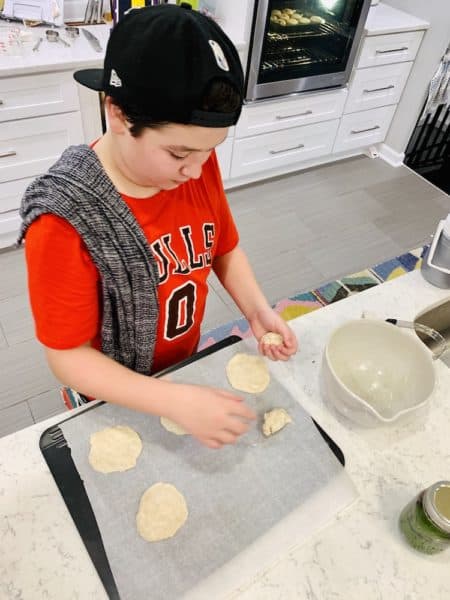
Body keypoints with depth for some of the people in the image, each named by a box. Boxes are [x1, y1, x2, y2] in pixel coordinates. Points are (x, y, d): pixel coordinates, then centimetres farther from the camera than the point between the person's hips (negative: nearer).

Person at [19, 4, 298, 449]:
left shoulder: (199, 166, -17)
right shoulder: (63, 222, -32)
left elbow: (225, 249, -1)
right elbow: (67, 357, -25)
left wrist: (257, 310, -17)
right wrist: (176, 401, -34)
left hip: (186, 362, 5)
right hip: (112, 397, -4)